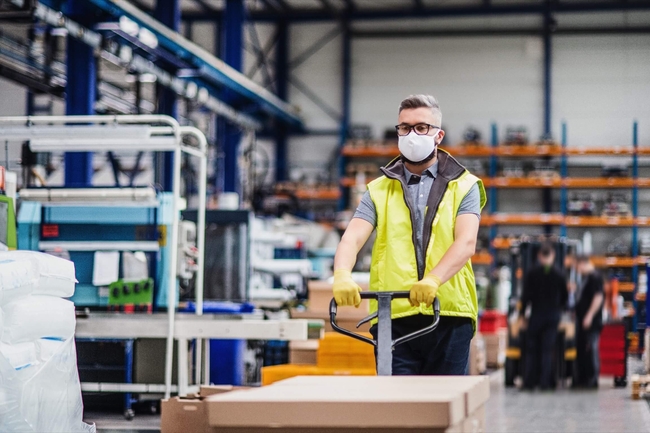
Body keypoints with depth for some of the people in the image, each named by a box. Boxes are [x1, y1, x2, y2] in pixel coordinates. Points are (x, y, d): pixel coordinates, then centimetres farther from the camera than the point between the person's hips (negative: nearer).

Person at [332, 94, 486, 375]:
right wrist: (342, 276, -25)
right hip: (393, 318, 1)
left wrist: (433, 280, -27)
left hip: (449, 316, -1)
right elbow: (353, 237, -2)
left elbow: (466, 243, -8)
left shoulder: (463, 186, 8)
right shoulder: (379, 190, 13)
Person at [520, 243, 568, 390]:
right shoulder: (559, 275, 0)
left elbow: (526, 295, -5)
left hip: (536, 315, -1)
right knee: (548, 349, 3)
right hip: (553, 316, 1)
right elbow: (565, 296, 6)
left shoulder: (531, 274, -4)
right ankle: (545, 382, -1)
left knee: (531, 349, 5)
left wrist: (522, 314, 0)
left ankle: (529, 382, 2)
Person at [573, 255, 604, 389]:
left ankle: (592, 379, -5)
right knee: (581, 349, 11)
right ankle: (581, 379, 17)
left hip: (591, 321, -10)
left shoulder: (595, 277, -12)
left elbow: (598, 297, -20)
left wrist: (589, 316, -23)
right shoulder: (585, 278, 18)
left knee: (591, 349, -8)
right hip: (582, 320, 10)